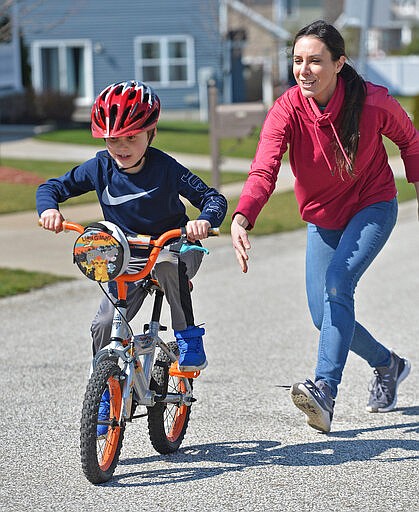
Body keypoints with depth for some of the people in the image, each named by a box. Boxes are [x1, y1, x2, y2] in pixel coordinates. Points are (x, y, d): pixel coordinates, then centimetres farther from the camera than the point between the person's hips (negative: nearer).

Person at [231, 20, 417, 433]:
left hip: (373, 208, -3)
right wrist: (240, 219, -54)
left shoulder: (373, 102, -24)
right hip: (322, 218, 3)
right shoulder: (287, 110, -23)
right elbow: (263, 171, -37)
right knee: (323, 315, 4)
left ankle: (326, 390, -33)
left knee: (338, 284, -27)